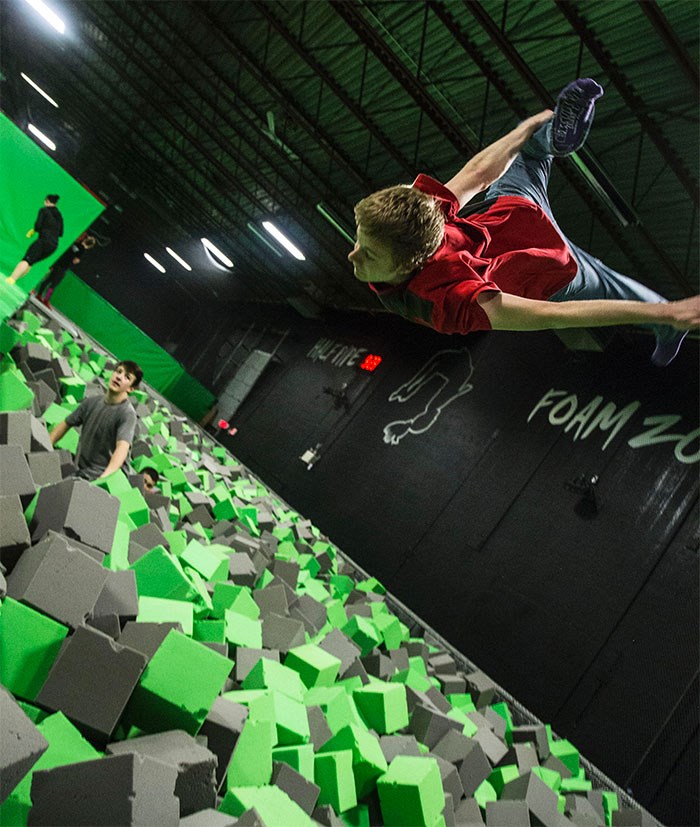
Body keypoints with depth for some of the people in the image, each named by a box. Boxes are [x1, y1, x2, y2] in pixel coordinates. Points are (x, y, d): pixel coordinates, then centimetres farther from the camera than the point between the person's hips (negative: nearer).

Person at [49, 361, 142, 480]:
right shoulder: (91, 402, 9)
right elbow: (65, 425, 19)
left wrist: (105, 476, -40)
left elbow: (122, 448, -26)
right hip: (77, 471, 7)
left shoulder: (128, 414, -12)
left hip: (96, 477, -7)